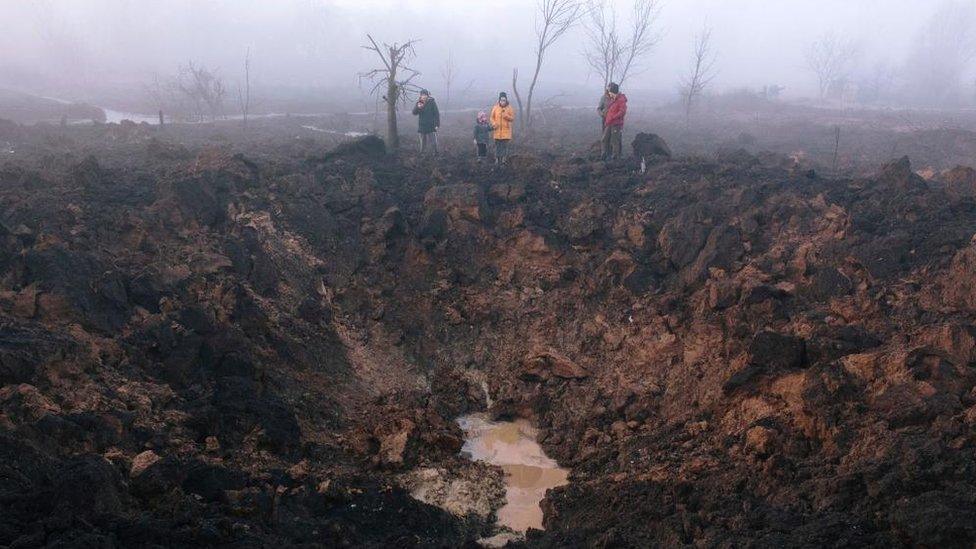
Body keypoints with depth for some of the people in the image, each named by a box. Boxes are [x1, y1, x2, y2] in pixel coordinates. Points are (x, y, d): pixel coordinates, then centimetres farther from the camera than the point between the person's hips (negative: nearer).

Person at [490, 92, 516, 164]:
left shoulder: (510, 108, -2)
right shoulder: (495, 108, 0)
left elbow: (512, 118, -1)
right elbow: (492, 117, 7)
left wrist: (506, 116, -19)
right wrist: (494, 124, -11)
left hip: (506, 130, -1)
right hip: (497, 130, 1)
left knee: (505, 145, 0)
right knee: (497, 145, 5)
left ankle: (504, 158, 10)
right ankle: (497, 158, 13)